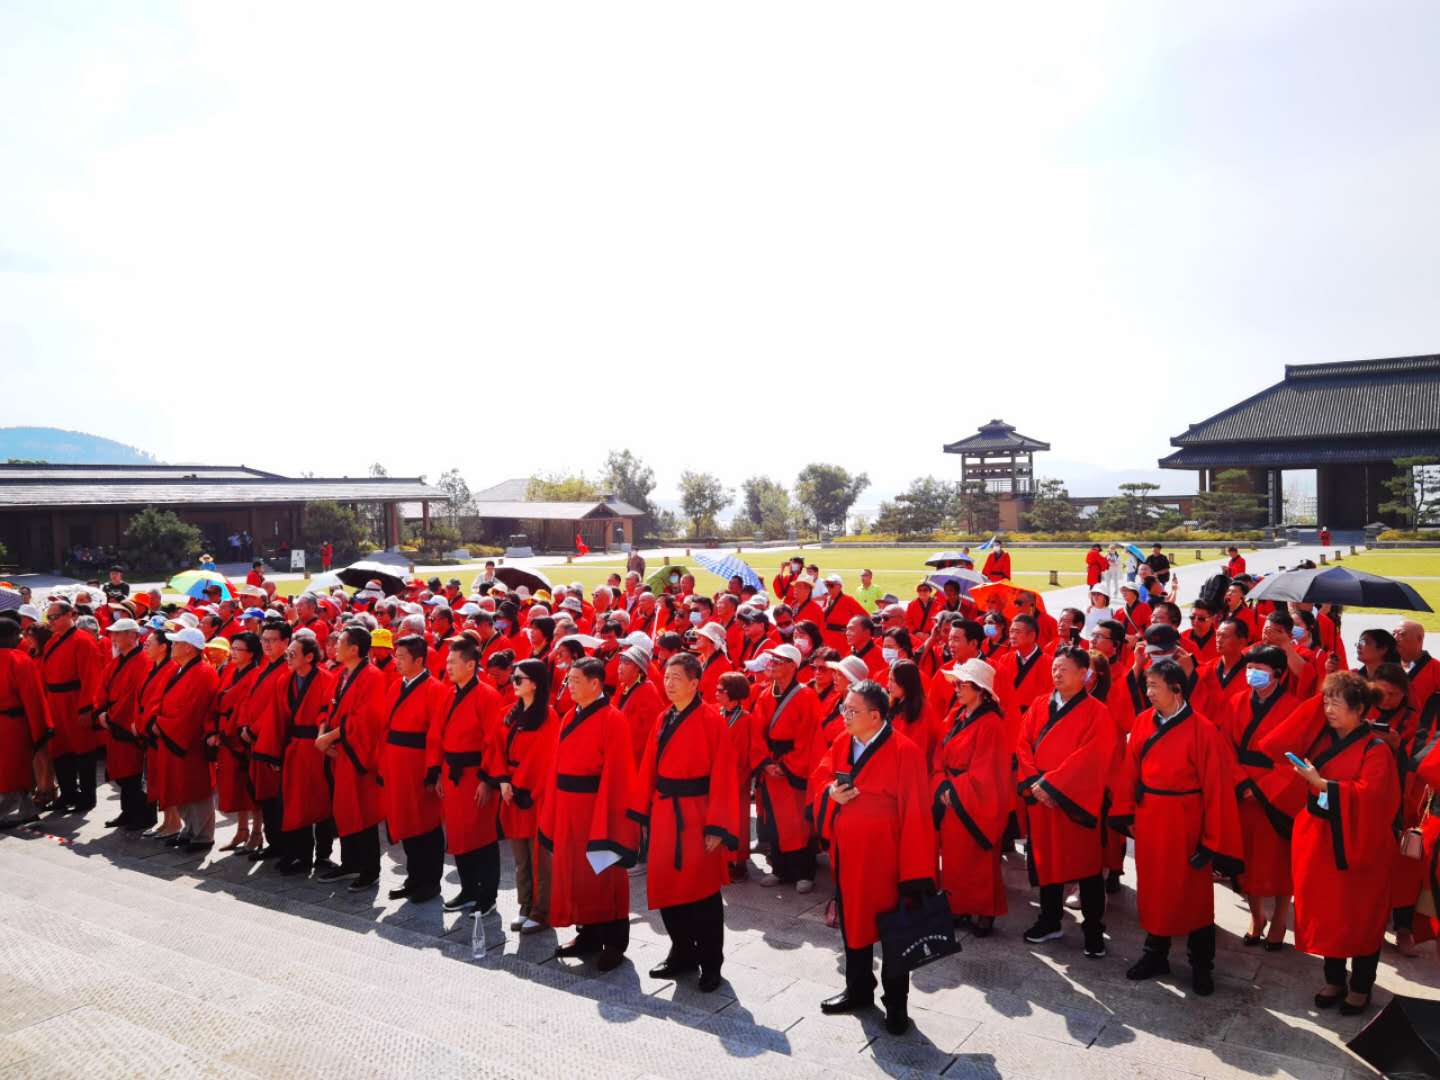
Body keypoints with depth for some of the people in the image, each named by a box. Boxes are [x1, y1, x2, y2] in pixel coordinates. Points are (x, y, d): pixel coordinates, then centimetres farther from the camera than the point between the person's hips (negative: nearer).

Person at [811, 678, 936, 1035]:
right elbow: (821, 777, 13)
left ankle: (895, 1003, 26)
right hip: (848, 851, 6)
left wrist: (915, 870, -17)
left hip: (884, 854, -6)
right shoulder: (842, 743, 1)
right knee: (853, 920, 18)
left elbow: (915, 812, -18)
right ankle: (858, 990, 38)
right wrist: (831, 794, -12)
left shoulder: (904, 751, -18)